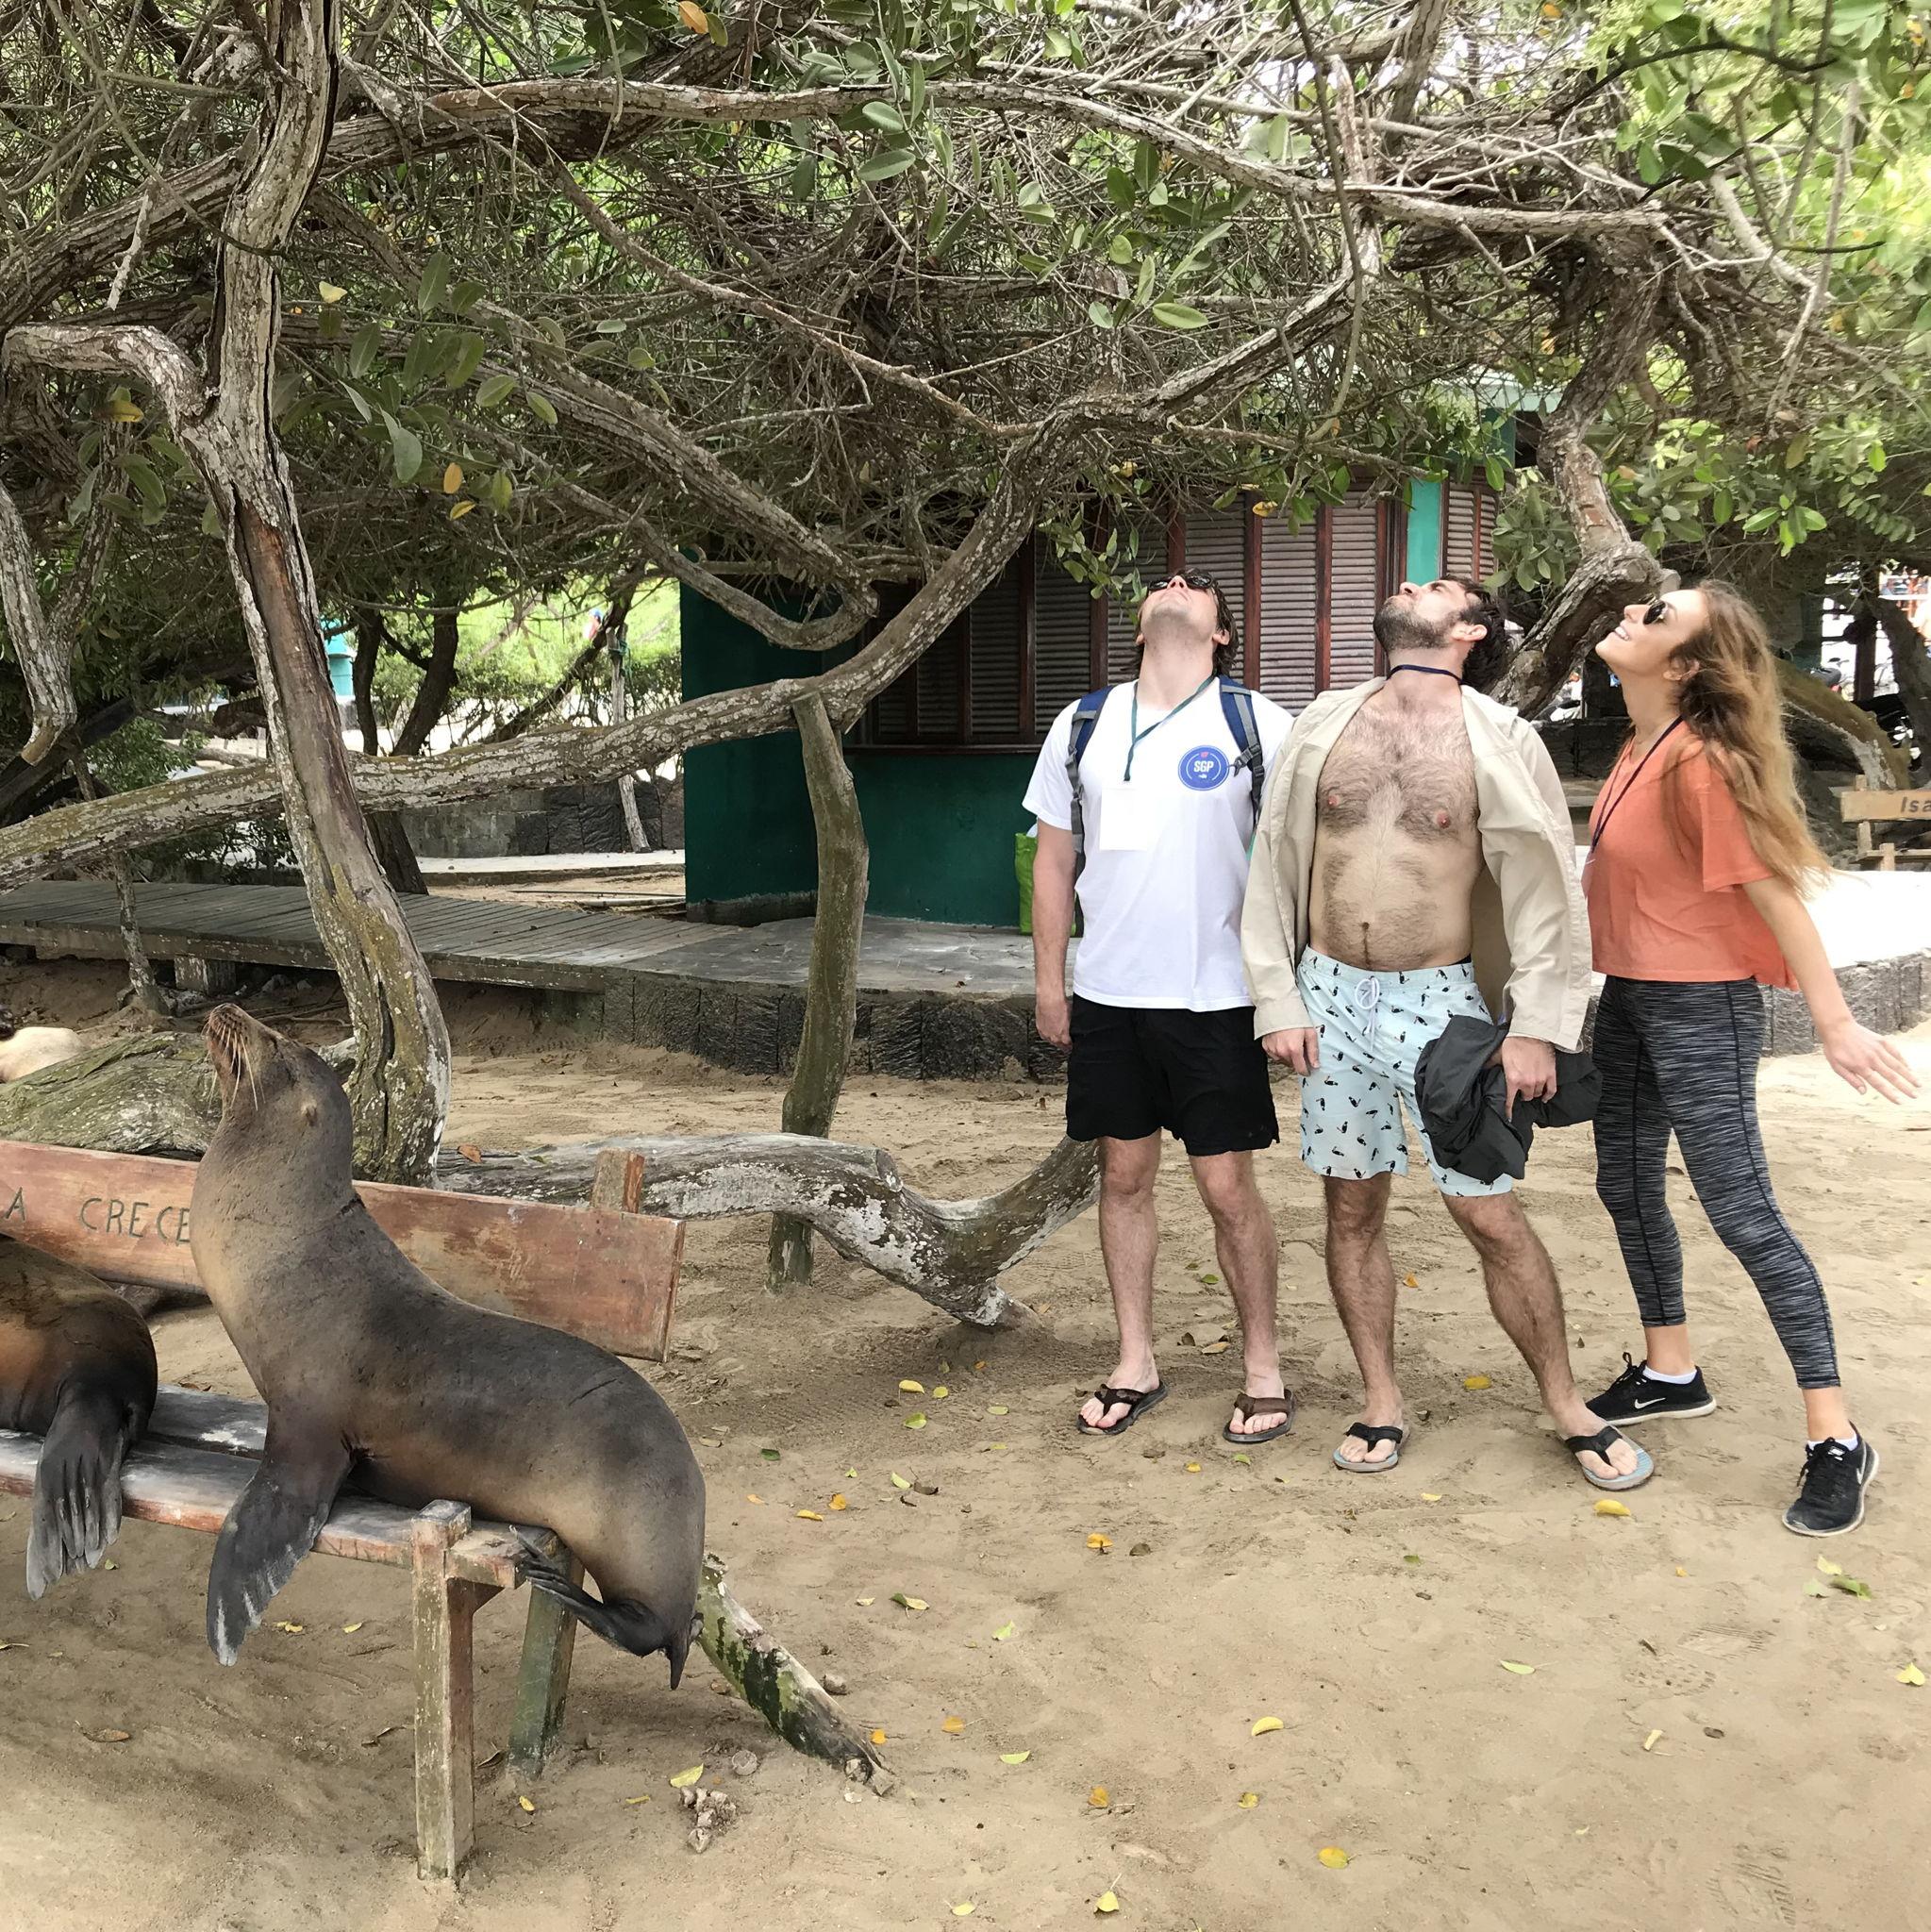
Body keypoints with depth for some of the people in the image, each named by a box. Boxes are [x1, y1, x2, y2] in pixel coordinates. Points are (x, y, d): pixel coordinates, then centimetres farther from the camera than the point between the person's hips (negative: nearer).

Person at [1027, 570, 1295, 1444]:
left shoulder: (1257, 724, -3)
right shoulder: (1082, 723, 7)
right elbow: (1053, 857, 12)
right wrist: (1047, 979, 9)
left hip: (1215, 996, -3)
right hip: (1107, 994, 3)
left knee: (1228, 1187, 1)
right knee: (1123, 1175, 11)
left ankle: (1263, 1369, 17)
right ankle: (1135, 1364, 24)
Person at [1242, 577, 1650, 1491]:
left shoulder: (1498, 739, -3)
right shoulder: (1324, 725, 5)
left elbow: (1545, 888, -4)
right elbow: (1276, 863, 8)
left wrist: (1537, 1027, -9)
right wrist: (1278, 999, 2)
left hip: (1440, 998, -3)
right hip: (1332, 994, 3)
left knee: (1490, 1212, -1)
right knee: (1351, 1208, 8)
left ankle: (1569, 1408, 15)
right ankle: (1381, 1403, 22)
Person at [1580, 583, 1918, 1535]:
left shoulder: (1702, 761, -20)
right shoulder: (1639, 748, 4)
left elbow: (1776, 893, -19)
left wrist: (1836, 1023, -18)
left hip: (1701, 1009, -9)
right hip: (1628, 997, 9)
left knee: (1741, 1213, -7)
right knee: (1627, 1188, 18)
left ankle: (1835, 1438, 2)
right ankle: (1669, 1372, 37)